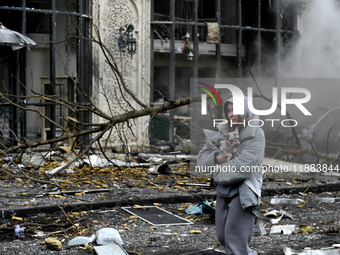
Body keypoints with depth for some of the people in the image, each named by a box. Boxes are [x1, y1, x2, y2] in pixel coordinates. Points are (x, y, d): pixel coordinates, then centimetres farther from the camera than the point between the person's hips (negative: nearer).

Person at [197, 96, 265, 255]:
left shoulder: (255, 133, -7)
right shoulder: (222, 131, 8)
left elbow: (246, 164, -20)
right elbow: (202, 158, 8)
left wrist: (219, 171, -9)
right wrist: (217, 158, -14)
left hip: (244, 190, -7)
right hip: (224, 189, 7)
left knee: (235, 240, -11)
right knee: (222, 236, 14)